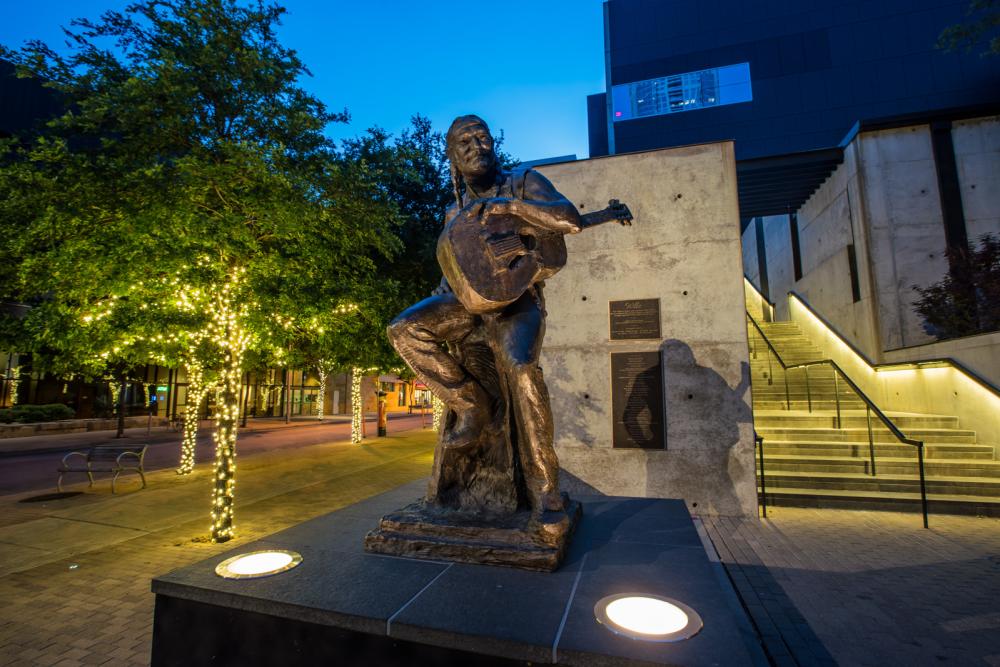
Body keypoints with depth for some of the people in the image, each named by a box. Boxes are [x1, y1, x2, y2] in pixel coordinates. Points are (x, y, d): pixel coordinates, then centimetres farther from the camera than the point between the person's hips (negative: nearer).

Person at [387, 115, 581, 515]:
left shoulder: (524, 183, 2)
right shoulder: (455, 212, 17)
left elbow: (571, 219, -15)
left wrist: (508, 205, -24)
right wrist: (443, 295, 4)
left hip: (517, 299, -5)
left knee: (520, 368, -35)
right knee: (404, 330, -20)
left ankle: (543, 487, -22)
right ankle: (471, 404, -9)